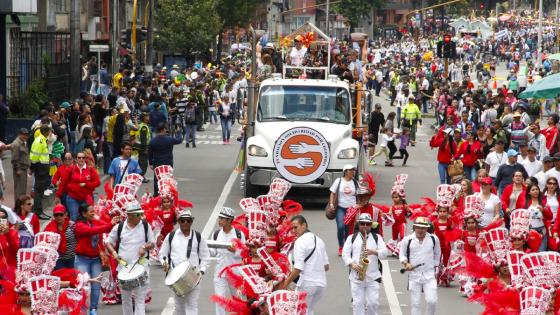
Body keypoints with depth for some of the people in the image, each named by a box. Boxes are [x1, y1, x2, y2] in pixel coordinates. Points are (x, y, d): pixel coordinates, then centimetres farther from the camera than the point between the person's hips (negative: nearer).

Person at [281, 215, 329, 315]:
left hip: (307, 283, -7)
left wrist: (286, 283, -10)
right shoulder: (319, 240, 13)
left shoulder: (300, 242, -10)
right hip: (322, 283, 7)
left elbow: (298, 268, -17)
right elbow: (326, 266, 16)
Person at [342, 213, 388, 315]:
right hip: (356, 276, 0)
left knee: (373, 303, -4)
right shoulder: (352, 238, 10)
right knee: (358, 303, -2)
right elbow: (345, 254, 3)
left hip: (372, 276, 0)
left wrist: (374, 252, -21)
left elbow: (385, 252, -2)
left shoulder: (377, 238, 10)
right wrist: (352, 264, -14)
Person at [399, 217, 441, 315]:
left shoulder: (433, 239, 0)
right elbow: (402, 254, 6)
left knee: (432, 301, -11)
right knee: (415, 303, 3)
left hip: (429, 275, 0)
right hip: (414, 275, 0)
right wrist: (406, 263, -12)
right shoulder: (407, 240, -5)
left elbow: (437, 254, 16)